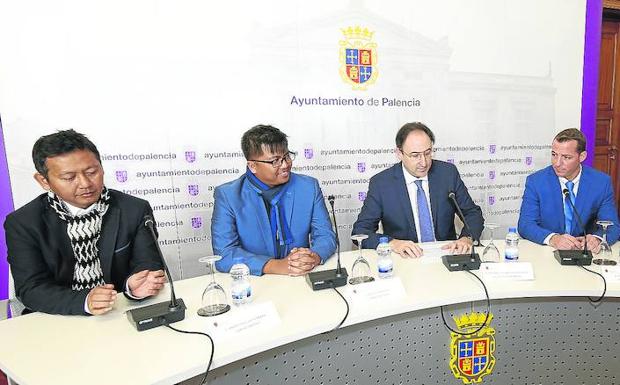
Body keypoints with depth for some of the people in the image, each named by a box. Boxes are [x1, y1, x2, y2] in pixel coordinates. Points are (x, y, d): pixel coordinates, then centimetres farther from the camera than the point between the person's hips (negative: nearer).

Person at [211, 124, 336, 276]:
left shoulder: (309, 187, 2)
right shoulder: (227, 195, -6)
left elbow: (326, 235, 4)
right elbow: (224, 253, -12)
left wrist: (314, 257, -18)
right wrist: (277, 266, -22)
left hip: (302, 280, 4)